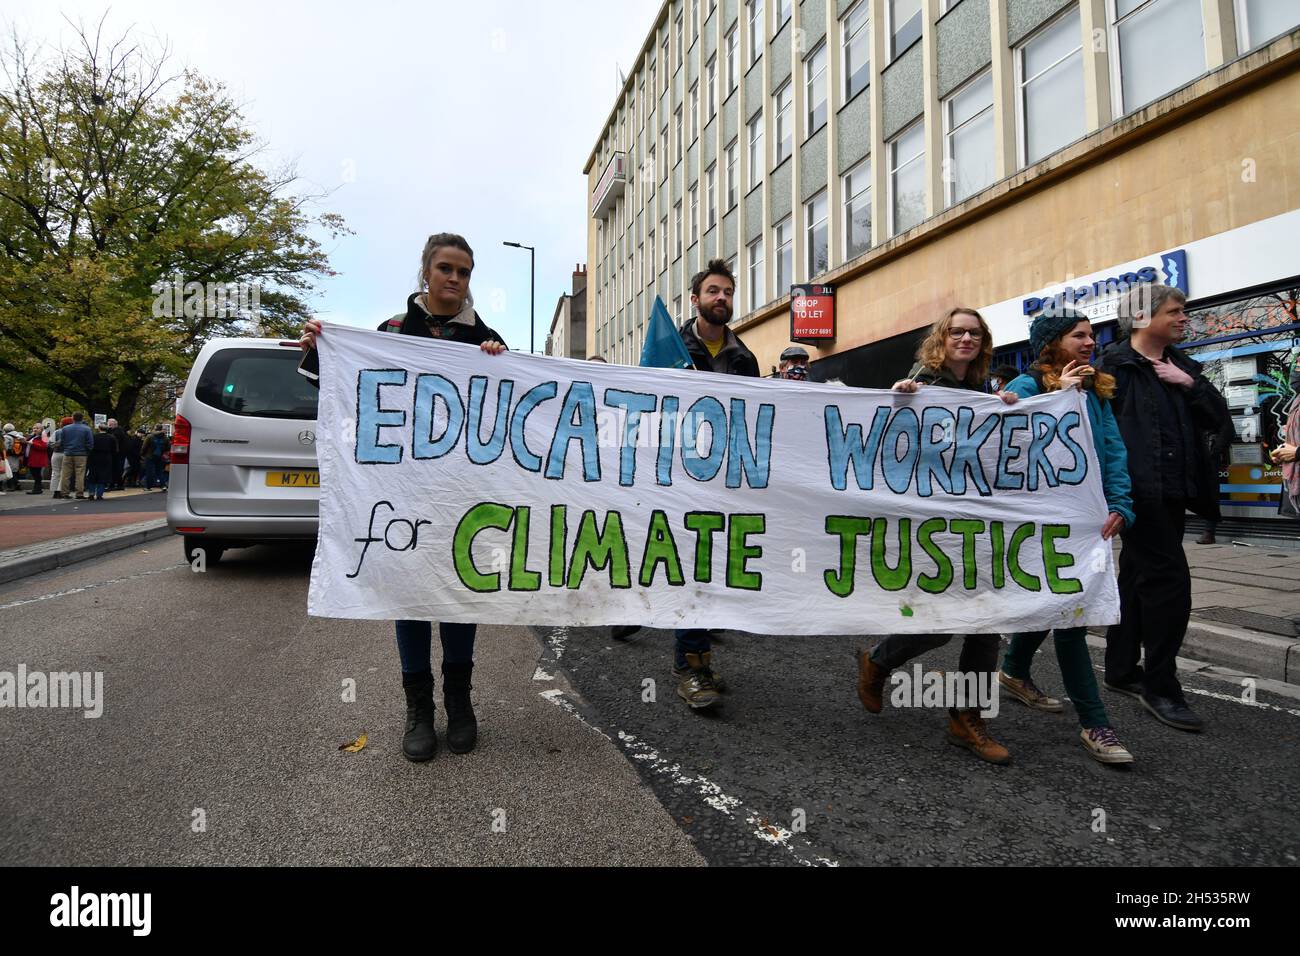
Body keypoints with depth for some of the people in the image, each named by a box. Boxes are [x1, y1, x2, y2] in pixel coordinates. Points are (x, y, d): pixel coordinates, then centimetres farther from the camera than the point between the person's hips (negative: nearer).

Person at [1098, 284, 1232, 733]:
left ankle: (1121, 670, 26)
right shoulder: (1115, 365, -7)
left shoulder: (1181, 367, 16)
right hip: (1137, 492, -8)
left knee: (1138, 578, 14)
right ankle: (1161, 688, 1)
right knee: (1169, 580, -10)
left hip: (1172, 493, 8)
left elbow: (1219, 420, 12)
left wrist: (1190, 384, -3)